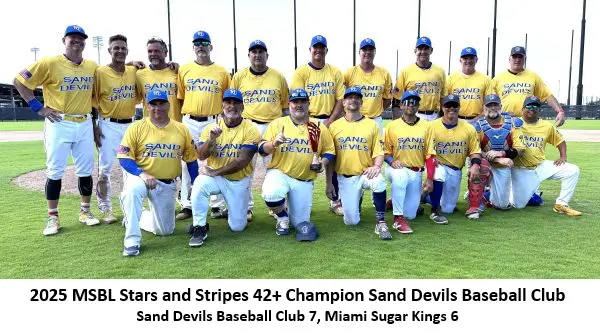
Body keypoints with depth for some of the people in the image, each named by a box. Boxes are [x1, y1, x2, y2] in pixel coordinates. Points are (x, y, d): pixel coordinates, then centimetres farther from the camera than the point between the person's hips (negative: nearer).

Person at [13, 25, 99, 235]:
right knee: (55, 171, 0)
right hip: (58, 124, -4)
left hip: (85, 124, 4)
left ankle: (85, 211, 22)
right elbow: (19, 81, -5)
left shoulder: (92, 66, 6)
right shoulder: (50, 63, -8)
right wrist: (38, 107, -8)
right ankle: (52, 217, 12)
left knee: (86, 170, 8)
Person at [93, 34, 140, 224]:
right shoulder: (100, 72, -6)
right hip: (108, 125, -4)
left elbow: (138, 96, 15)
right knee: (105, 168, -3)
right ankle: (105, 208, 9)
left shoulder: (134, 71, 5)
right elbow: (93, 102, -3)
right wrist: (95, 127, -8)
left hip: (130, 124, 4)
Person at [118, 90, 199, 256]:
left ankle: (138, 217, 37)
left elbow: (191, 160, 7)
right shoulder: (137, 128, -7)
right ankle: (132, 241, -25)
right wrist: (142, 174, -27)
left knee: (165, 230, 7)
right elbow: (124, 158, -10)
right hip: (141, 177, -3)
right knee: (131, 190, -39)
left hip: (168, 185, 3)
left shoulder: (181, 129, 2)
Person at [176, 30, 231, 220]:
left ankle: (218, 206, 11)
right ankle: (186, 206, 13)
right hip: (189, 122, 1)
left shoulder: (222, 72, 7)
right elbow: (179, 97, 10)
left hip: (214, 122, -1)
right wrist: (179, 121, 5)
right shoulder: (184, 70, 9)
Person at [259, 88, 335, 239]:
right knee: (271, 194, -35)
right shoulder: (277, 123, 1)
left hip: (304, 181, 2)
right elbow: (262, 150, -2)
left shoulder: (319, 128, 4)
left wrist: (322, 162, -11)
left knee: (300, 222, 2)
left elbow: (329, 152, 9)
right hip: (279, 173, -1)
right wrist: (274, 143, -22)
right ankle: (283, 218, 0)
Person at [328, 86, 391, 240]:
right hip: (345, 177, 1)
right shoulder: (334, 126, 5)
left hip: (366, 173, -1)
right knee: (351, 221, -4)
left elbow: (379, 152, 0)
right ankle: (357, 199, 32)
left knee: (379, 181, -37)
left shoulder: (371, 124, 3)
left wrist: (377, 166, -21)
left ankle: (380, 223, -20)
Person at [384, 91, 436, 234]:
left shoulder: (426, 126, 4)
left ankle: (397, 202, 34)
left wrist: (429, 179, -5)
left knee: (411, 214, -2)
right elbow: (385, 151, 4)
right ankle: (398, 219, -25)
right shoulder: (392, 126, 0)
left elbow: (430, 155, 2)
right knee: (400, 176, -41)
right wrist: (391, 161, -19)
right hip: (397, 168, -2)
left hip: (416, 173, 2)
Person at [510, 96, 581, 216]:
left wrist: (563, 157, 3)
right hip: (521, 170, -4)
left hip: (541, 166, 5)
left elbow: (560, 140, 18)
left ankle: (561, 204, 0)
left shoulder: (547, 126, 6)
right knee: (518, 204, -12)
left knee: (573, 170, -11)